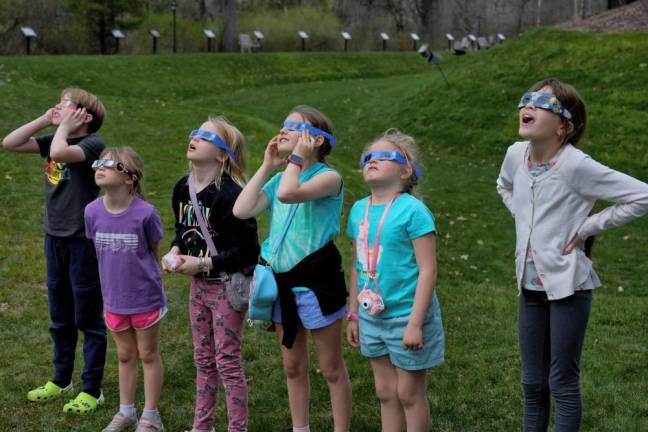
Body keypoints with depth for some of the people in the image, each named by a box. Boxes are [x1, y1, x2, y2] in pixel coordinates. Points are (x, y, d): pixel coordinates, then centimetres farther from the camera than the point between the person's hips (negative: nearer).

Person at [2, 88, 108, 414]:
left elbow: (59, 153, -33)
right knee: (60, 317, 18)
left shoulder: (93, 143, -14)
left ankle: (92, 390, 12)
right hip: (55, 238, 8)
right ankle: (61, 380, 32)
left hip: (83, 240, -8)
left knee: (88, 317, 2)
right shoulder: (55, 140, 8)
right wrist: (44, 120, -1)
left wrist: (64, 127, -16)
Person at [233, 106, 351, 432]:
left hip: (316, 279, -7)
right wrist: (267, 166, -1)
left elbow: (288, 194, -32)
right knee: (293, 366, 18)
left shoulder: (328, 177, -12)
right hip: (282, 281, 7)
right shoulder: (279, 179, 10)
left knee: (331, 368, 5)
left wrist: (297, 156, -17)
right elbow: (241, 210, -5)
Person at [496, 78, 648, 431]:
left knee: (562, 383, 4)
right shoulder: (516, 154, -1)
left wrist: (588, 227, -16)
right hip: (529, 285, 6)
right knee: (532, 382, 15)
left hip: (567, 285, -6)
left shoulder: (576, 165, -20)